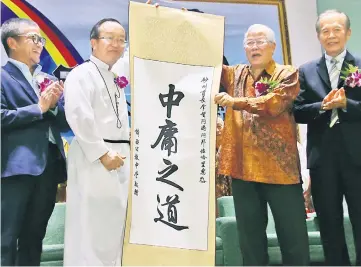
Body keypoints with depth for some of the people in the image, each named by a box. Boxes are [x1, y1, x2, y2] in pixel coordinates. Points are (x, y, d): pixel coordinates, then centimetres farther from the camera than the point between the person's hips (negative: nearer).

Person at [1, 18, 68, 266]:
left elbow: (66, 124, 15)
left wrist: (53, 105, -3)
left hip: (50, 165, 6)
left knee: (35, 236, 14)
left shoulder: (49, 80, 19)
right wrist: (39, 107, -8)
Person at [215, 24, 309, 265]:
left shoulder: (288, 75, 2)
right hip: (242, 165, 4)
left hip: (279, 165, -3)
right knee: (250, 236, 12)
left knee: (293, 235, 5)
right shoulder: (235, 74, 16)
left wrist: (235, 102, -26)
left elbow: (275, 103, -16)